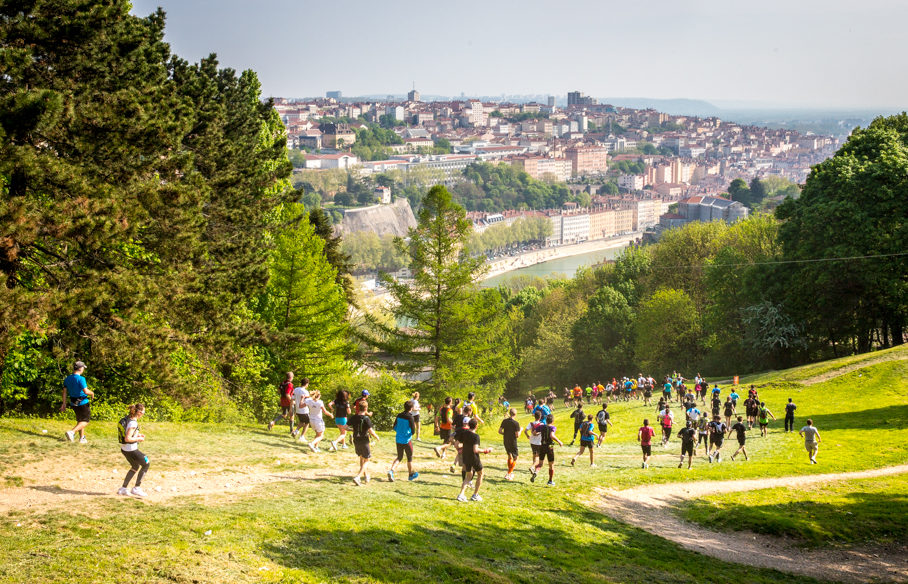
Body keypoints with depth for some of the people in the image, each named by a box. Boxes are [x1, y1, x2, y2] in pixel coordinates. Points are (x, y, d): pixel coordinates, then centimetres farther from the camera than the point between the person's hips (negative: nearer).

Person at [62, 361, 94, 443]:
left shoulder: (67, 378, 3)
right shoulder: (80, 379, -20)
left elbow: (64, 392, 4)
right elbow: (86, 391, -25)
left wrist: (64, 404, 7)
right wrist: (92, 393, -4)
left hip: (73, 403, 7)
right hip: (83, 403, -7)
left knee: (80, 420, 21)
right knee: (85, 421, 2)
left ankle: (82, 438, 22)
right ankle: (71, 432, -16)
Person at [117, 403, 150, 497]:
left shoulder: (126, 418, 3)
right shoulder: (133, 423, -24)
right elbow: (127, 439, -28)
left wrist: (137, 434, 11)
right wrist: (139, 439, -13)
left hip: (124, 449, 9)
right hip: (131, 450, -9)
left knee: (135, 467, 27)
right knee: (146, 464, 10)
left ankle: (123, 488, 27)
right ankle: (136, 488, 13)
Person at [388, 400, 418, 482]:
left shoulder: (399, 416, 2)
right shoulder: (410, 417, -15)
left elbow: (395, 428, 9)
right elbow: (413, 431, -16)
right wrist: (414, 427, 5)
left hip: (398, 440, 5)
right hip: (406, 440, -5)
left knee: (399, 457, 16)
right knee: (409, 458, 14)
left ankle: (391, 470, -6)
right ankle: (411, 474, 26)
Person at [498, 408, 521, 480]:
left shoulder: (504, 421, -1)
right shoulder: (516, 423, -17)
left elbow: (499, 431, 1)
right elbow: (517, 435, -18)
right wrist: (520, 430, 1)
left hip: (506, 442, 6)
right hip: (513, 442, -6)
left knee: (510, 456, 24)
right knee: (515, 459, 6)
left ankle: (510, 472, 35)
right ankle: (508, 474, -3)